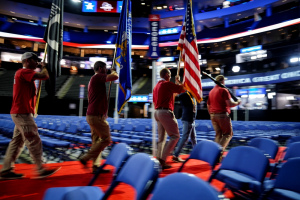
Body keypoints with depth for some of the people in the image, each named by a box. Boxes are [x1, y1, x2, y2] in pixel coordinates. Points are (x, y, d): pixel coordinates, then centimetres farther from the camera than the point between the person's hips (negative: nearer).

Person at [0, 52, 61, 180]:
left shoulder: (25, 74, 18)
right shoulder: (24, 72, -12)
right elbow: (44, 76, -24)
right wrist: (44, 67, -6)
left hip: (21, 113, 10)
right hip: (22, 113, -10)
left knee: (17, 141, 13)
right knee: (34, 141, -6)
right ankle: (41, 170, 0)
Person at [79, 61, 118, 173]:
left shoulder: (93, 80, 21)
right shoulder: (97, 77, -9)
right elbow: (115, 77, -23)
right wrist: (113, 72, 1)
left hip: (93, 115, 11)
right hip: (96, 115, -10)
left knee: (97, 141, 11)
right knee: (106, 139, -6)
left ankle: (96, 166, 15)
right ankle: (85, 158, -2)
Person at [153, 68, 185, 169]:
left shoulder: (156, 86, 19)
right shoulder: (167, 84, -8)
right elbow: (183, 89, -2)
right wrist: (178, 81, 16)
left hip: (157, 112, 9)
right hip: (166, 112, -9)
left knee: (161, 138, 13)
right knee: (175, 136, -5)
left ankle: (160, 159, 14)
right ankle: (163, 158, -10)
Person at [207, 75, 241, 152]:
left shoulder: (211, 91, 14)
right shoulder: (223, 90, -8)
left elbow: (208, 106, 17)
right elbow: (229, 104, -15)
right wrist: (237, 103, 3)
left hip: (213, 115, 7)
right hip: (222, 115, -7)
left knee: (218, 134, 12)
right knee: (228, 134, 3)